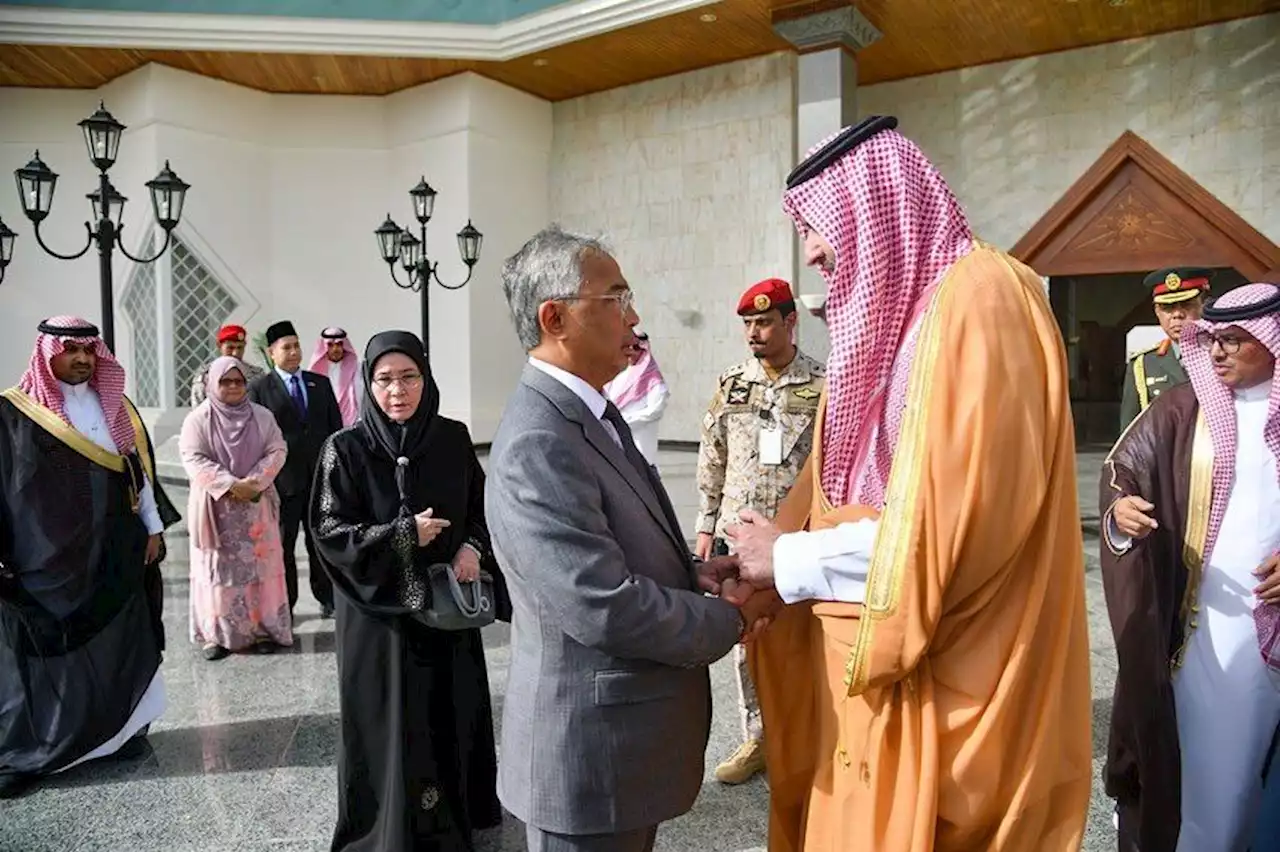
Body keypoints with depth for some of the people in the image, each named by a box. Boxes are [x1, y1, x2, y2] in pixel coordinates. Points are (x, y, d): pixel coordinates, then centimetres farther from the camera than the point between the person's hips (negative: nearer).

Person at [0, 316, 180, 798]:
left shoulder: (117, 408, 7)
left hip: (114, 554, 4)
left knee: (118, 644, 11)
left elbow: (140, 469, 10)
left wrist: (153, 528, 7)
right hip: (43, 559, -3)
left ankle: (120, 730, 25)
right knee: (41, 654, 4)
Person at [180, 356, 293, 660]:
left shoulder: (262, 416, 6)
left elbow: (277, 451, 0)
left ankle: (263, 628, 13)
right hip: (215, 506, -2)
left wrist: (255, 482, -15)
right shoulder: (198, 419, -1)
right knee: (217, 568, 2)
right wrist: (230, 485, -19)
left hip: (257, 504, 2)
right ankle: (215, 633, 11)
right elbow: (194, 459, -10)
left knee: (260, 565, 4)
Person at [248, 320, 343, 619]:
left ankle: (327, 598, 23)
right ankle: (285, 605, 18)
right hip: (283, 479, -3)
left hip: (321, 477, 3)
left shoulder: (320, 383, 9)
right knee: (283, 544, 8)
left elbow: (336, 427, 9)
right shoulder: (259, 389, -1)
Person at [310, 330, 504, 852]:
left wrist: (473, 547, -10)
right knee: (392, 724, 5)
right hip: (382, 610, -3)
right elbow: (329, 532, -10)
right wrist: (403, 534, -20)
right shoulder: (345, 450, -9)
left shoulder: (453, 439, -1)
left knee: (453, 715, 12)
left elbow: (483, 506, 9)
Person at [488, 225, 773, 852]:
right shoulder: (538, 446, -26)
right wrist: (729, 619, -14)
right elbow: (608, 608, -29)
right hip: (589, 752, -9)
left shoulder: (590, 413, 7)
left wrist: (693, 571, -2)